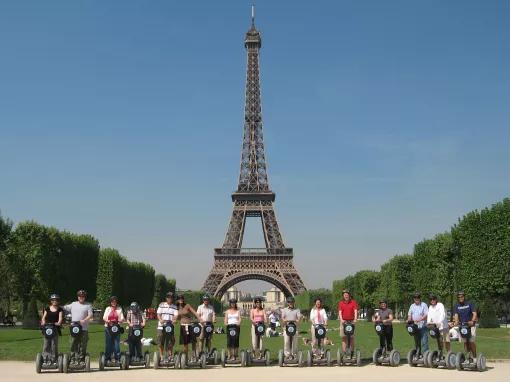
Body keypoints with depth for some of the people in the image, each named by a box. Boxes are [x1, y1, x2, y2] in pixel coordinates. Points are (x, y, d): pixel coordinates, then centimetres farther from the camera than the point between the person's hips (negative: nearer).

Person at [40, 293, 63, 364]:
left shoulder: (60, 309, 9)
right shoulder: (47, 308, 13)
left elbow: (60, 317, -3)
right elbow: (44, 317, 6)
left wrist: (59, 322, -24)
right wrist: (43, 322, -16)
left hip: (55, 328, -1)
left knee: (54, 344, -3)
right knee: (46, 343, -3)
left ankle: (54, 360, 1)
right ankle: (45, 359, -1)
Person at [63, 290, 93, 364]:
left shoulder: (88, 305, 7)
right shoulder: (73, 304, 17)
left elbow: (90, 315, -2)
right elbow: (64, 308, 20)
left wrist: (84, 320, -16)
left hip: (84, 329, -2)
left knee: (82, 345, 0)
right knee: (73, 345, 1)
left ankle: (82, 360, 6)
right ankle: (73, 360, 5)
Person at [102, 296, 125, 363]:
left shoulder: (119, 309, 14)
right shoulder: (108, 309, 15)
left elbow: (122, 318, 5)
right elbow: (104, 317, 3)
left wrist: (121, 320, -18)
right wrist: (107, 321, -18)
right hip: (108, 327, 0)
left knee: (117, 343, -6)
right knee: (108, 343, -1)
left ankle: (117, 358, -3)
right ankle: (107, 358, 6)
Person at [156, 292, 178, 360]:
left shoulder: (174, 307, 8)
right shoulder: (161, 305, 7)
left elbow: (175, 315, -3)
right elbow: (158, 313, 1)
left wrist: (174, 320, -25)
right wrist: (160, 320, -18)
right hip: (161, 326, 0)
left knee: (170, 341, -2)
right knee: (161, 341, 3)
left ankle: (170, 355, 7)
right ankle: (161, 355, 13)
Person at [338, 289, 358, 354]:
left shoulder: (353, 302, 2)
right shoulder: (341, 303, 5)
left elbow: (355, 311, -7)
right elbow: (340, 312, -4)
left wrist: (355, 319, -22)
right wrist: (341, 319, -19)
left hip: (351, 321, -1)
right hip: (343, 321, 1)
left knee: (351, 337, 1)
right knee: (344, 337, 0)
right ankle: (344, 352, 1)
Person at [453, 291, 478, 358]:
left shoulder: (470, 304, 1)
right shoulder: (456, 306, 8)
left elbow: (474, 313, -7)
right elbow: (456, 315, -3)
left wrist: (472, 321, -24)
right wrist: (456, 321, -24)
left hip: (471, 325, -3)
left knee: (471, 341, -10)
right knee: (465, 342, 2)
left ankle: (474, 357, -3)